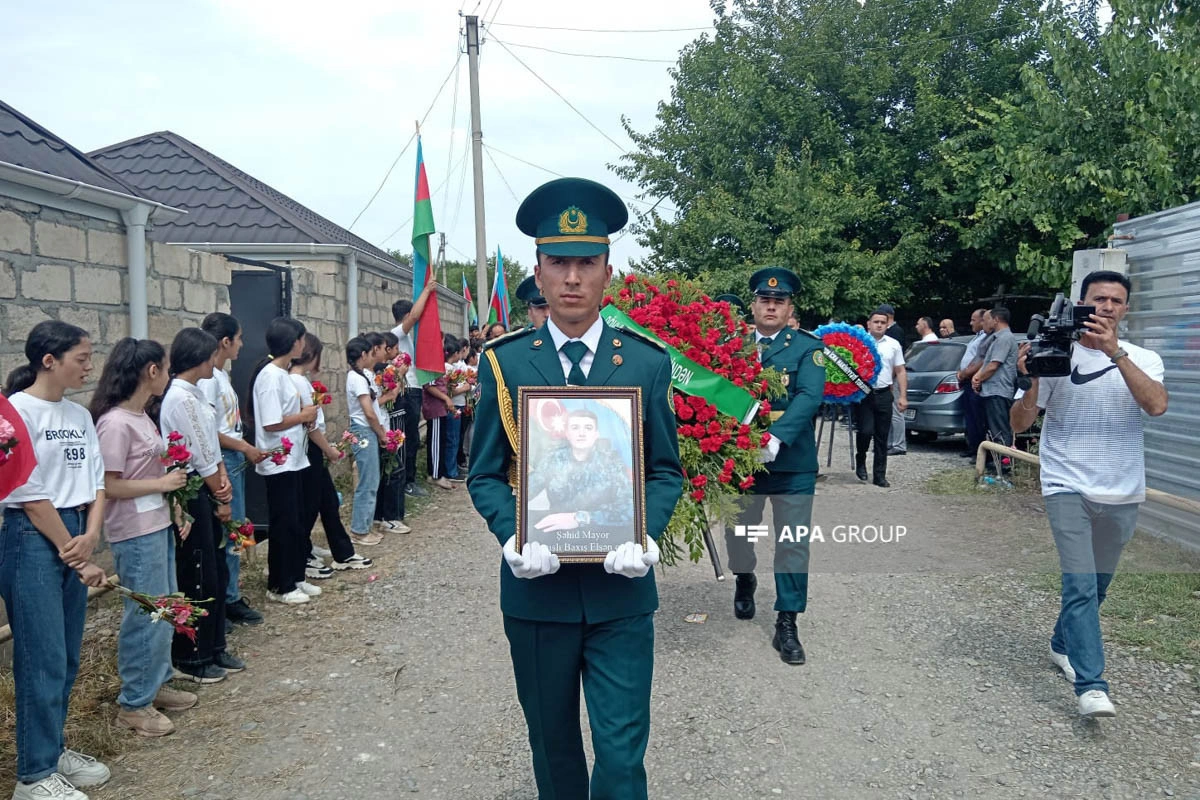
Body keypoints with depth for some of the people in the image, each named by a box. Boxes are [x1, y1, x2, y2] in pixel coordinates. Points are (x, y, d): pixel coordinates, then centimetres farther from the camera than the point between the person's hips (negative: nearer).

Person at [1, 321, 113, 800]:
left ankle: (53, 750, 28)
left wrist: (90, 537, -8)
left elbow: (95, 483, 9)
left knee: (67, 656, 13)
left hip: (75, 538, 7)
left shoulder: (80, 416, 9)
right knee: (43, 659, -2)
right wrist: (74, 555, -11)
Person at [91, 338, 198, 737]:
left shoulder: (142, 417, 8)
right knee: (146, 616, 1)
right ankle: (134, 704, 15)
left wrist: (175, 508, 8)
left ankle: (157, 683, 33)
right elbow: (109, 486, -20)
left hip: (159, 527, 9)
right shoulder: (116, 423, -19)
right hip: (136, 535, -9)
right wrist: (164, 483, -14)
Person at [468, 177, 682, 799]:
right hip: (536, 587, 1)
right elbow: (485, 474, 3)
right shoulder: (504, 363, -1)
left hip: (621, 590, 0)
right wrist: (512, 538, -16)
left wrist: (645, 534, -15)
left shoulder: (647, 363, 0)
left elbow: (666, 471, 4)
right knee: (553, 746, 18)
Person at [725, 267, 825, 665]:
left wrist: (776, 438, -30)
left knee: (793, 544, 1)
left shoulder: (808, 347, -2)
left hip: (792, 461, -2)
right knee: (737, 532, 17)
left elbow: (810, 397, -16)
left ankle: (786, 624, 12)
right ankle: (744, 581, 47)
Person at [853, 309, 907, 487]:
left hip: (884, 394, 3)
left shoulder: (893, 344, 11)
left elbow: (900, 372, 12)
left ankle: (879, 475, 13)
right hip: (863, 394, -3)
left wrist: (902, 396, 5)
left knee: (882, 437, 5)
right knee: (866, 430, -15)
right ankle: (860, 461, 13)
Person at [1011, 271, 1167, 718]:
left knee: (1098, 583, 17)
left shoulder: (1142, 359, 4)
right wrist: (1032, 381, -23)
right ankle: (1091, 685, -9)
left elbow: (1156, 405, -19)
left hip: (1122, 494, 4)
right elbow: (1019, 424, -4)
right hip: (1069, 488, -3)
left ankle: (1062, 645, 39)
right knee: (1081, 585, -12)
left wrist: (1115, 351, -26)